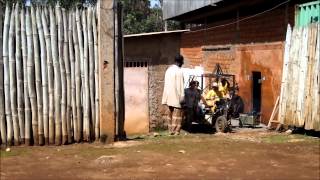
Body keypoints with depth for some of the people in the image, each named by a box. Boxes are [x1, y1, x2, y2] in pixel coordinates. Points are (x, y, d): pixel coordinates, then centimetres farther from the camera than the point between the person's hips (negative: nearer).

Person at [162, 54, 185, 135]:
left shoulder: (168, 69, 10)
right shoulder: (179, 71, -15)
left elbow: (166, 84, 11)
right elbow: (180, 85, -16)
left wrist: (167, 97, 14)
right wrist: (182, 97, -12)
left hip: (169, 96, 8)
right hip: (176, 97, -8)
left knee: (171, 113, 15)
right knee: (177, 114, -2)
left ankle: (171, 130, 19)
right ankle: (175, 131, -2)